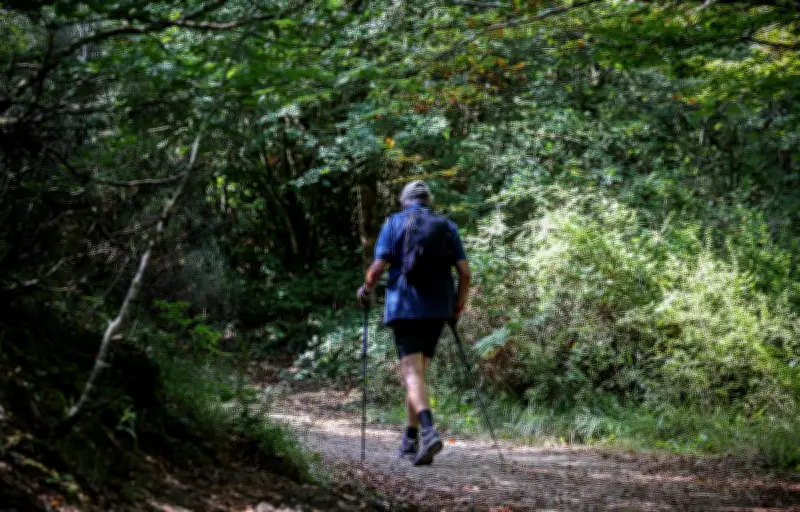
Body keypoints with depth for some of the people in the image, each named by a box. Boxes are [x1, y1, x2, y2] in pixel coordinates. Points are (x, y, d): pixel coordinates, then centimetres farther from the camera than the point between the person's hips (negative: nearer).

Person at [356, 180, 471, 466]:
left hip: (404, 308, -4)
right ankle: (410, 440, 20)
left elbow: (378, 267, -7)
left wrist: (366, 290, 12)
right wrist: (458, 307, 14)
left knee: (412, 374, -10)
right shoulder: (447, 226, 10)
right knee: (418, 371, 15)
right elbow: (464, 271, 2)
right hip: (438, 310, 4)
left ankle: (429, 432, -31)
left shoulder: (394, 223, 3)